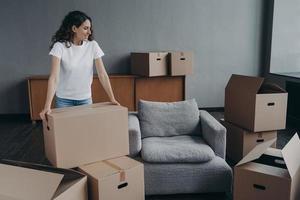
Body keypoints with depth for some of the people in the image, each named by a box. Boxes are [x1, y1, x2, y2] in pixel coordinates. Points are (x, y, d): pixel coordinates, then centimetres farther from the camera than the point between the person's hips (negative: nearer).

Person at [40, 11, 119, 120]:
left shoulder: (92, 45, -8)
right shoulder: (60, 46, -17)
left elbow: (102, 74, -7)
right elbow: (54, 77, -24)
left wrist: (112, 99, -11)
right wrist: (47, 106, -32)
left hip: (85, 99, 3)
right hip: (64, 100, -2)